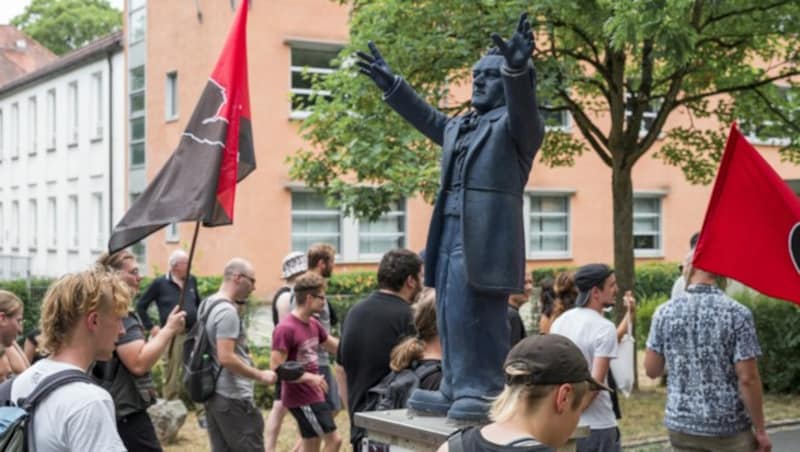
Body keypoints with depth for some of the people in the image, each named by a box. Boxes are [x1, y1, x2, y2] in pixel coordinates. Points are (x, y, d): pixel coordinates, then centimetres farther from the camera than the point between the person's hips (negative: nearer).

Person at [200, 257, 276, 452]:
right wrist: (261, 376, -16)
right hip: (232, 397, -10)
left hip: (214, 393, 10)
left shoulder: (208, 305, 12)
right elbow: (226, 358, -25)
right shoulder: (227, 311, -18)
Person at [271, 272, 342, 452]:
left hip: (314, 396, 9)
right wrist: (310, 378, -26)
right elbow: (276, 367, -21)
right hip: (301, 398, -9)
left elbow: (336, 347, 21)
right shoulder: (286, 329, -19)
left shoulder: (314, 324, 7)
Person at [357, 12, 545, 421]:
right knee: (451, 315, 9)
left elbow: (522, 102, -21)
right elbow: (427, 118, 38)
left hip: (486, 237, -8)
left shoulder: (517, 122, 0)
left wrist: (518, 69, -41)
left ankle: (490, 395, -5)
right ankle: (456, 390, 16)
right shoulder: (460, 126, 24)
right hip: (450, 232, 8)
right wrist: (389, 83, 40)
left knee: (481, 315, -10)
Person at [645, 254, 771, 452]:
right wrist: (760, 431, -5)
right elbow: (747, 379, -14)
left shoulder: (665, 312, -3)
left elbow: (652, 370, 2)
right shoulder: (737, 313, -12)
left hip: (681, 426, 3)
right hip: (729, 427, -3)